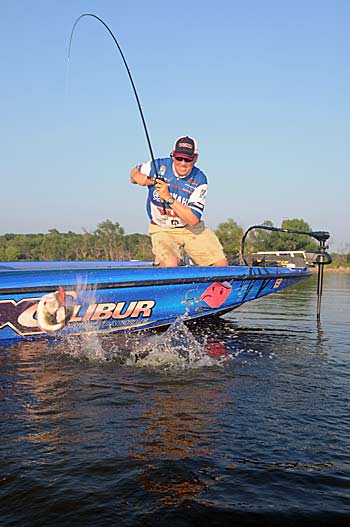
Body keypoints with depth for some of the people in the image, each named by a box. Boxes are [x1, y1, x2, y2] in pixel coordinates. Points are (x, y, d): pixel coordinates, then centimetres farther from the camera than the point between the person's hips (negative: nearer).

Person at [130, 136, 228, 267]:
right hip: (162, 229, -1)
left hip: (192, 229, 2)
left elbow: (193, 220, -21)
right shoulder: (158, 166, -11)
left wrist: (168, 197, -30)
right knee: (170, 264, -29)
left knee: (221, 264, -7)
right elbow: (134, 172, 11)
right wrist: (137, 177, -14)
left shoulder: (199, 180, -13)